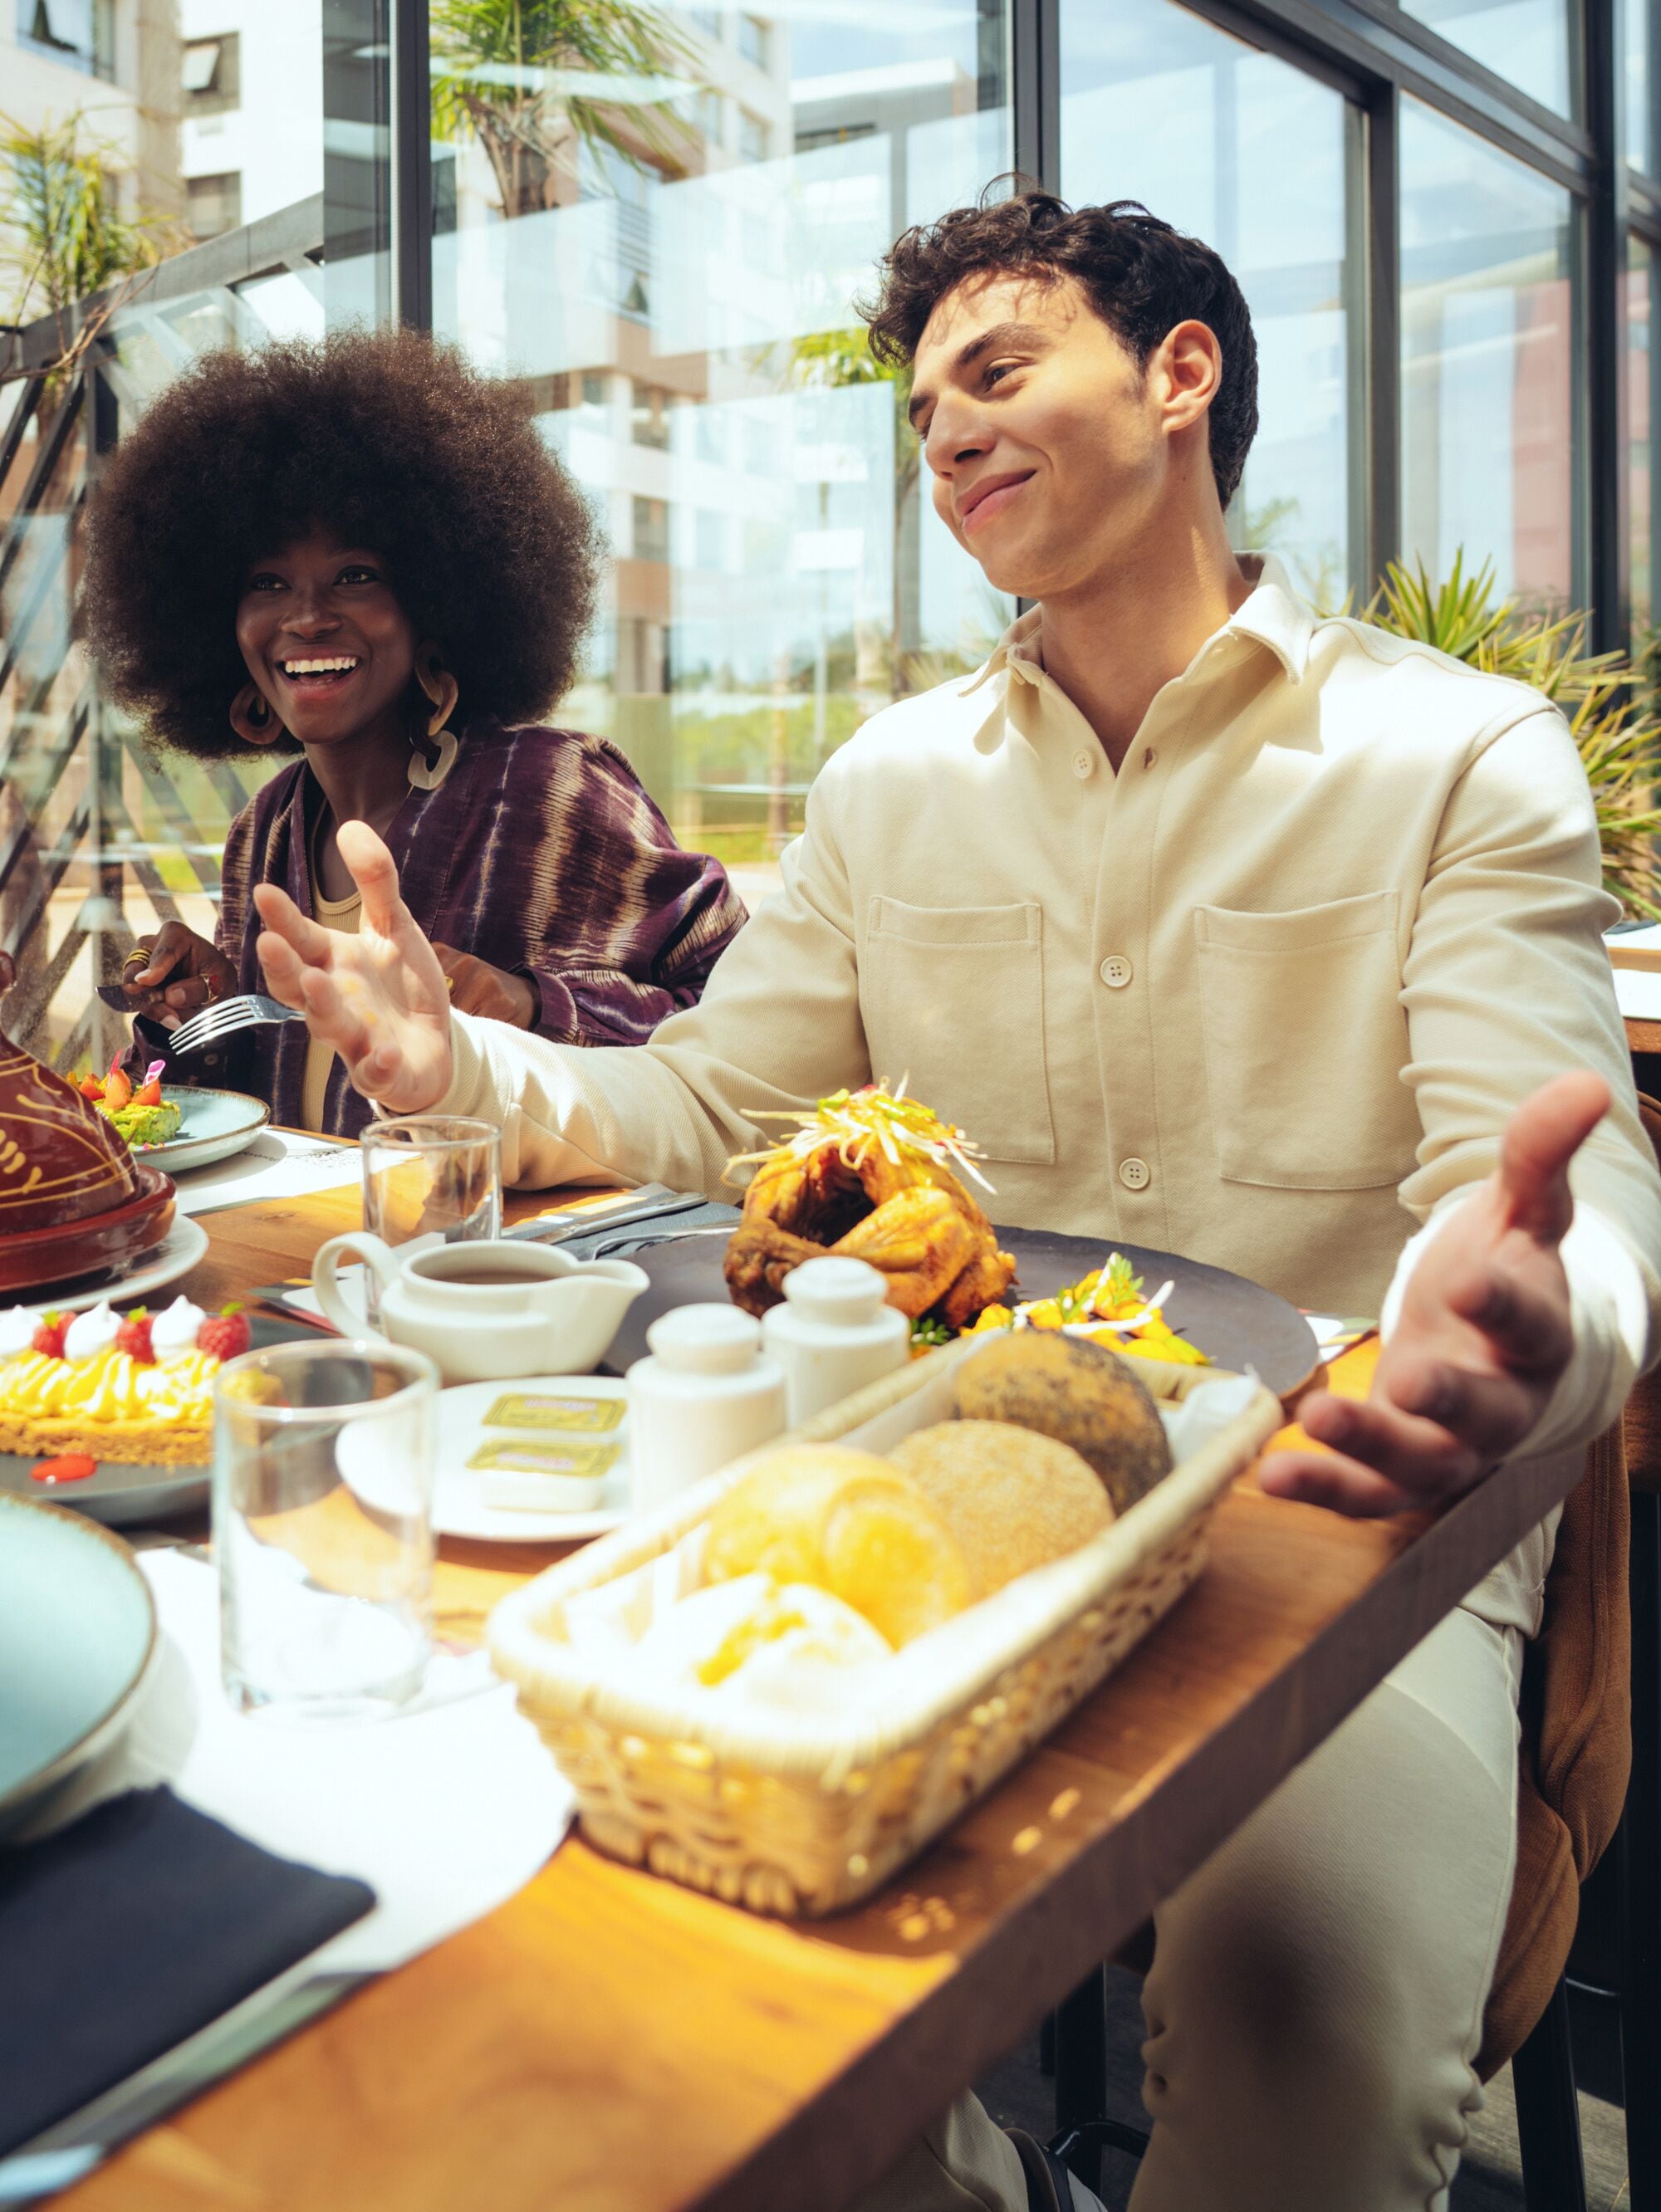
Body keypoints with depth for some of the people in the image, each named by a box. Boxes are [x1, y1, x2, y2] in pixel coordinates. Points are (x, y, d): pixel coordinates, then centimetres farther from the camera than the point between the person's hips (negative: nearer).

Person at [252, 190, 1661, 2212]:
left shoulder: (1461, 755, -2)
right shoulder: (891, 784, 11)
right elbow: (706, 1103, 11)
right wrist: (460, 1065, -8)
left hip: (1341, 1521, -3)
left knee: (1313, 2011, -29)